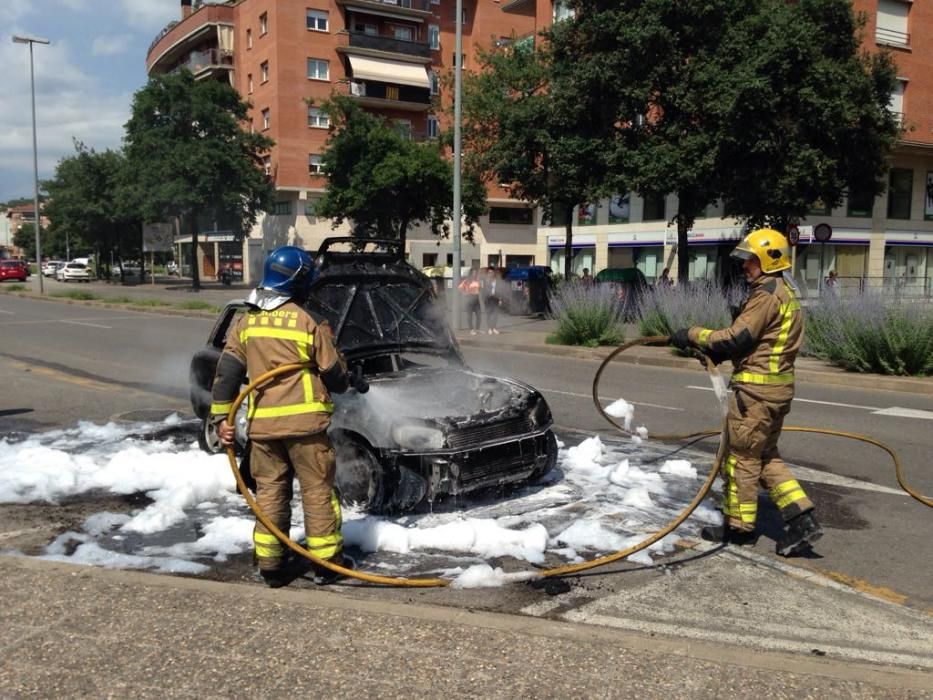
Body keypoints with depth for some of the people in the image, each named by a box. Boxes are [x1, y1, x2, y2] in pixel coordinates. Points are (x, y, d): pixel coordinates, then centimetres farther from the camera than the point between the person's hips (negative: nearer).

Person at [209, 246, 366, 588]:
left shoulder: (246, 321, 6)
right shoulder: (310, 322, -8)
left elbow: (227, 372, 4)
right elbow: (334, 374, -2)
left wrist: (221, 416, 8)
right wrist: (353, 382, 19)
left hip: (262, 424, 4)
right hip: (304, 420, -4)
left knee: (269, 491, 12)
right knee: (318, 491, 7)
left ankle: (270, 565, 16)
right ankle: (327, 561, 15)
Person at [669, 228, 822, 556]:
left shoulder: (767, 294, -15)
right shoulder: (784, 292, 17)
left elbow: (736, 337, -20)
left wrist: (693, 335, -10)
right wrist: (716, 353, 10)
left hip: (757, 388, -10)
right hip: (778, 386, 10)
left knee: (742, 456, 2)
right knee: (766, 456, 17)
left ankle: (739, 526, 14)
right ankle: (801, 519, 13)